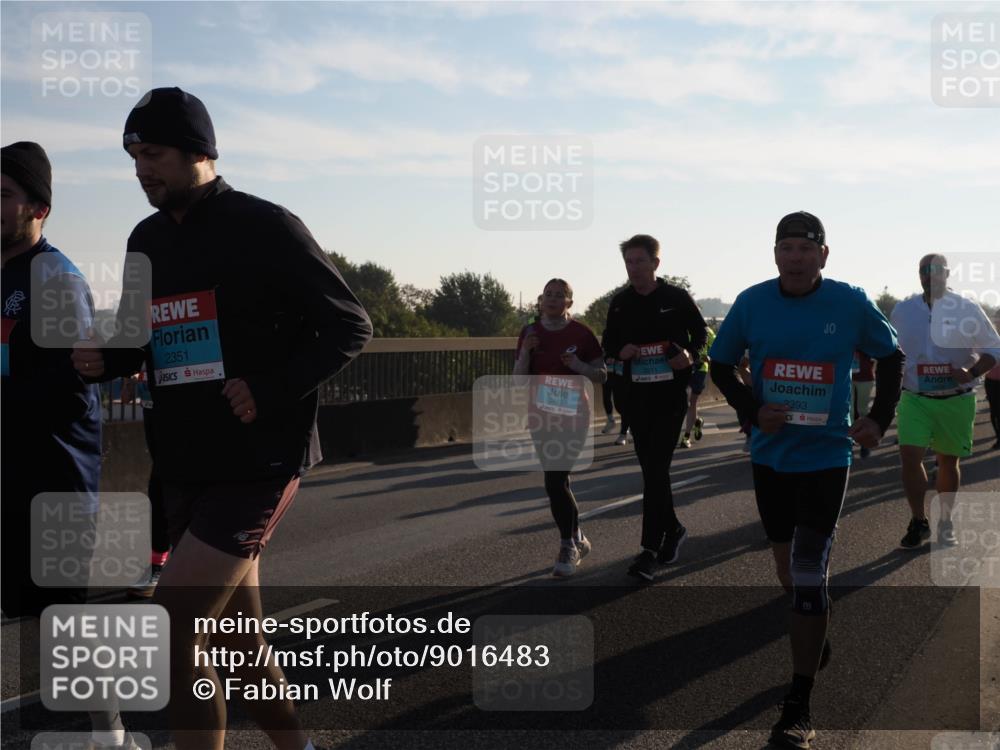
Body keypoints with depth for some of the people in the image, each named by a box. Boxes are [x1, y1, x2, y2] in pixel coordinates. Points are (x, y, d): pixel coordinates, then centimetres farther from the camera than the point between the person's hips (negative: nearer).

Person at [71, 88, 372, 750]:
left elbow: (350, 326, -8)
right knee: (236, 636, 15)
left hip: (259, 461, -7)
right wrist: (103, 359, -4)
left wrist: (273, 390, -19)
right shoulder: (147, 240, 11)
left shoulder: (266, 227, -9)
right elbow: (142, 343, 19)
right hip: (184, 466, 7)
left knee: (171, 632, -14)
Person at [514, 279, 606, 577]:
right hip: (541, 417, 4)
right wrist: (525, 351, -13)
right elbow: (519, 378, 4)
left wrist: (578, 365, -19)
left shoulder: (581, 333, -4)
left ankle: (568, 548, -1)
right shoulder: (530, 333, 5)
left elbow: (602, 376, -1)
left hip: (573, 415, -4)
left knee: (555, 480, -13)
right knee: (558, 482, 11)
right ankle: (578, 540, 28)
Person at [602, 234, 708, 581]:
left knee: (656, 469, -11)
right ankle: (672, 528, 32)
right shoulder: (620, 302, 5)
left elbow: (700, 331, 9)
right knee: (651, 469, 12)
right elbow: (608, 343, 14)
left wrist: (689, 352, -12)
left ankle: (650, 549, -10)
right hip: (636, 395, 4)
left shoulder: (677, 298, -3)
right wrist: (620, 351, -9)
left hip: (671, 393, -4)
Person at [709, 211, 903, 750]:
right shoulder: (751, 303, -5)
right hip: (770, 455, 3)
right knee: (788, 567, 15)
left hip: (826, 456, -3)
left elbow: (890, 356, 8)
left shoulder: (850, 303, -9)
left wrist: (879, 418, -2)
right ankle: (818, 642, 44)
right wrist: (751, 409, -9)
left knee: (809, 573, -10)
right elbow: (720, 364, 6)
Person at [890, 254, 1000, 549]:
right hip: (914, 398, 1)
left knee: (948, 461, 10)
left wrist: (972, 373, -17)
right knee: (910, 456, -12)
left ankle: (945, 523, 26)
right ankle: (919, 522, 2)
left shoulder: (968, 310, -4)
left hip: (956, 400, -1)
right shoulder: (902, 310, 2)